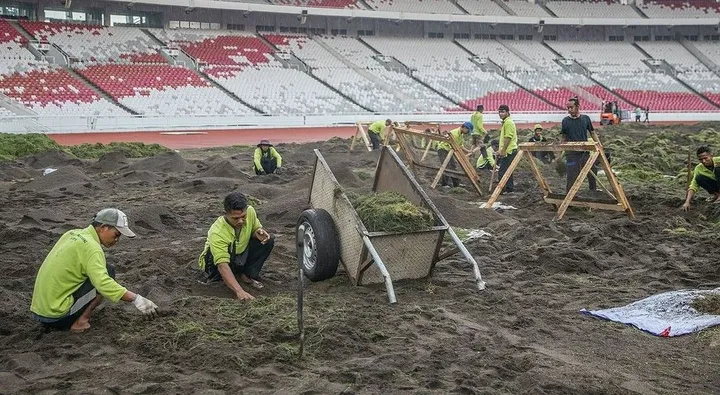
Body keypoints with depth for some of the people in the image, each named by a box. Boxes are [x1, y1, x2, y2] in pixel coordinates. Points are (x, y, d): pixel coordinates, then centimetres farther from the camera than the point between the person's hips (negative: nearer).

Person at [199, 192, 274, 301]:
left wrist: (259, 233, -25)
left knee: (268, 241, -16)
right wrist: (239, 291, -57)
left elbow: (255, 228, 2)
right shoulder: (217, 233, -38)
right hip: (216, 262, -5)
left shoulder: (250, 211, -21)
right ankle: (215, 278, -10)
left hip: (241, 255, 5)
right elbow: (223, 265, -45)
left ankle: (247, 275, -4)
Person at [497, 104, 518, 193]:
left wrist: (503, 151, -21)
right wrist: (501, 150, 25)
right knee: (507, 171, 13)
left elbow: (508, 138, -20)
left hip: (509, 152, -11)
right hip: (508, 151, 11)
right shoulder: (505, 122, 20)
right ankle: (510, 188, 17)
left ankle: (504, 189, -11)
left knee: (502, 172, -12)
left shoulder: (508, 123, -13)